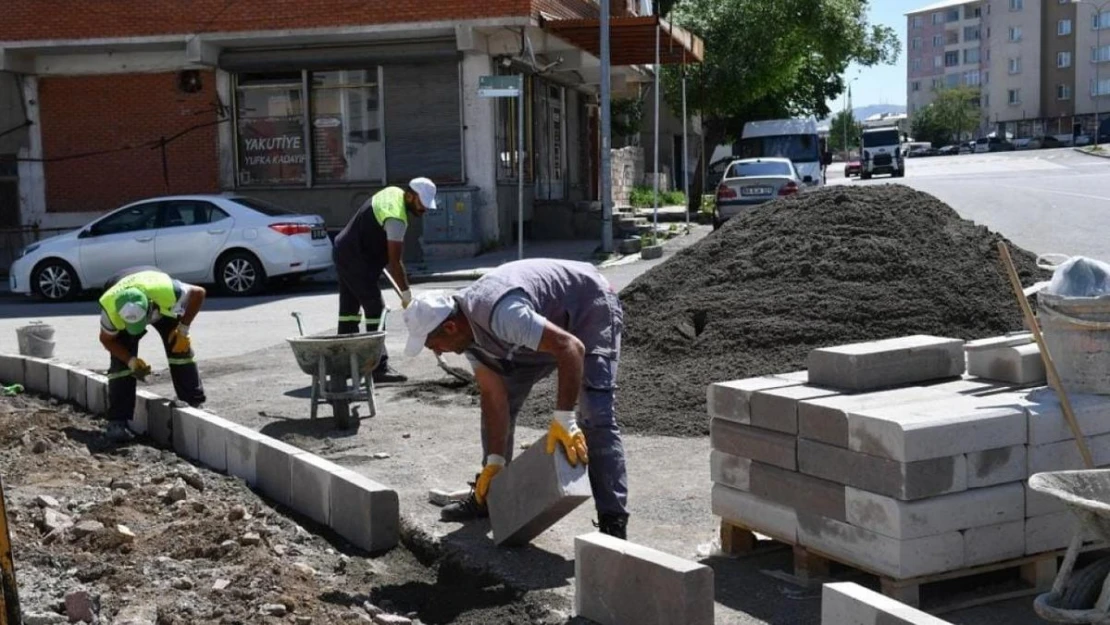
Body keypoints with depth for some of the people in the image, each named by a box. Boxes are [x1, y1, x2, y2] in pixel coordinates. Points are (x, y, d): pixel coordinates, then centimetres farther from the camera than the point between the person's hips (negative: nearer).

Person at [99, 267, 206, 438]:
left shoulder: (165, 290, -47)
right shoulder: (110, 308, -40)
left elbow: (198, 293, -28)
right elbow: (107, 339, -18)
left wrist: (183, 329, -25)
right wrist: (131, 360, -29)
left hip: (162, 306, 0)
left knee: (181, 349, -11)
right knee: (121, 363, -14)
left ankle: (194, 404, 1)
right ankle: (118, 420, -8)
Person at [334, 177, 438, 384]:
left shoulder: (394, 193, 6)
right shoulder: (396, 217, -24)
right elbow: (394, 261, -24)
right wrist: (406, 293, -18)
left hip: (345, 252, 11)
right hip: (357, 260, -11)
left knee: (349, 308, 14)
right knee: (375, 309, -11)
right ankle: (379, 368, -12)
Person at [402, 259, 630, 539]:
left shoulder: (500, 314, -39)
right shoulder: (468, 328, -11)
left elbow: (571, 348, -44)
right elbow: (494, 396, -8)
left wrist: (563, 418, -43)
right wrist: (495, 461, -10)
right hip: (550, 317, 9)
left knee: (595, 415, -21)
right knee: (497, 397, 6)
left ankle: (613, 521, -20)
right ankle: (489, 496, 19)